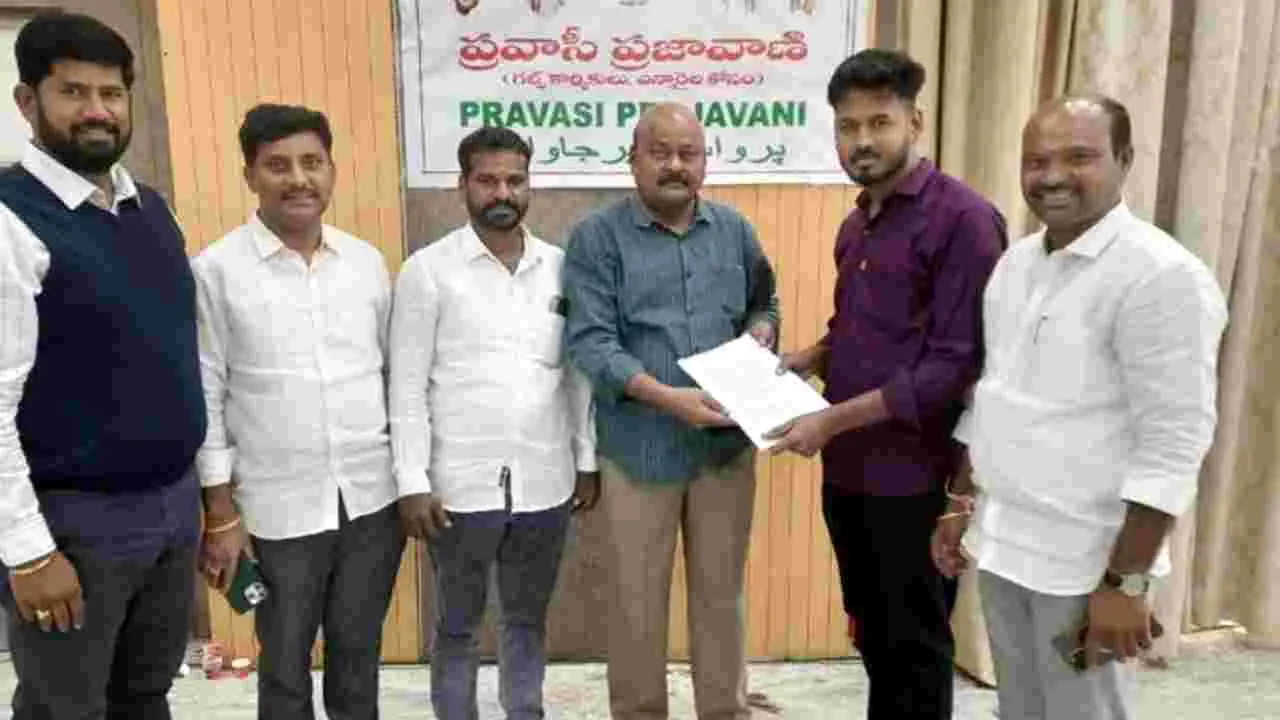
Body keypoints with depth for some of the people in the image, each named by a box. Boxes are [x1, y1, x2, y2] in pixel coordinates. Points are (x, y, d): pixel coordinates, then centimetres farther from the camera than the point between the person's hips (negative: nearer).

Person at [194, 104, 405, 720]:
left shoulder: (367, 261, 3)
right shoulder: (217, 270, -7)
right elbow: (206, 398, -6)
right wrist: (221, 517, -6)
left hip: (374, 499, 3)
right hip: (278, 509, -3)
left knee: (358, 654, 18)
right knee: (285, 665, 15)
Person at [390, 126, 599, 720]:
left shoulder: (560, 267, 5)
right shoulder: (427, 270, -5)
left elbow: (578, 374, 8)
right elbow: (407, 387, -6)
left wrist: (587, 461, 7)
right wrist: (412, 482, -9)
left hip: (544, 483, 3)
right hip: (461, 486, -2)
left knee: (527, 620, 18)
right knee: (457, 625, 14)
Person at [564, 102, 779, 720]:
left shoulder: (734, 230, 9)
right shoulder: (596, 236, -5)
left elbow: (764, 306, 20)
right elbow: (589, 340, -13)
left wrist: (758, 337, -4)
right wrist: (667, 397, -25)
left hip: (726, 444, 3)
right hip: (640, 448, -3)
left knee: (721, 594, 16)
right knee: (637, 601, 10)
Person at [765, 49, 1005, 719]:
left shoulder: (962, 218, -14)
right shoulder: (856, 224, 12)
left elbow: (956, 364, -20)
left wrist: (833, 419, -20)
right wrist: (806, 359, 2)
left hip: (913, 480, -7)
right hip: (846, 470, 8)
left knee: (914, 651, 10)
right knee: (874, 639, 21)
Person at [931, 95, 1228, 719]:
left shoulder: (1163, 276, -16)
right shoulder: (1015, 262, 6)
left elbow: (1172, 447, -19)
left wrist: (1124, 581, -19)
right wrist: (960, 505, 13)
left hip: (1084, 562, -6)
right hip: (999, 542, 7)